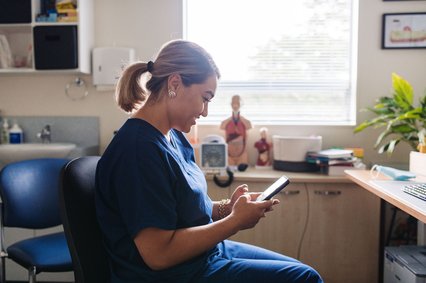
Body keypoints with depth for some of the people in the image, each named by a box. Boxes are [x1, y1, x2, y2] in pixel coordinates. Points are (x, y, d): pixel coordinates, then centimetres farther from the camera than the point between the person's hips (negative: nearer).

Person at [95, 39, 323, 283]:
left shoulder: (173, 136, 5)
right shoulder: (139, 149, -26)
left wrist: (228, 207, -5)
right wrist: (236, 221, -20)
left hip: (207, 254, 9)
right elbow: (159, 254, -27)